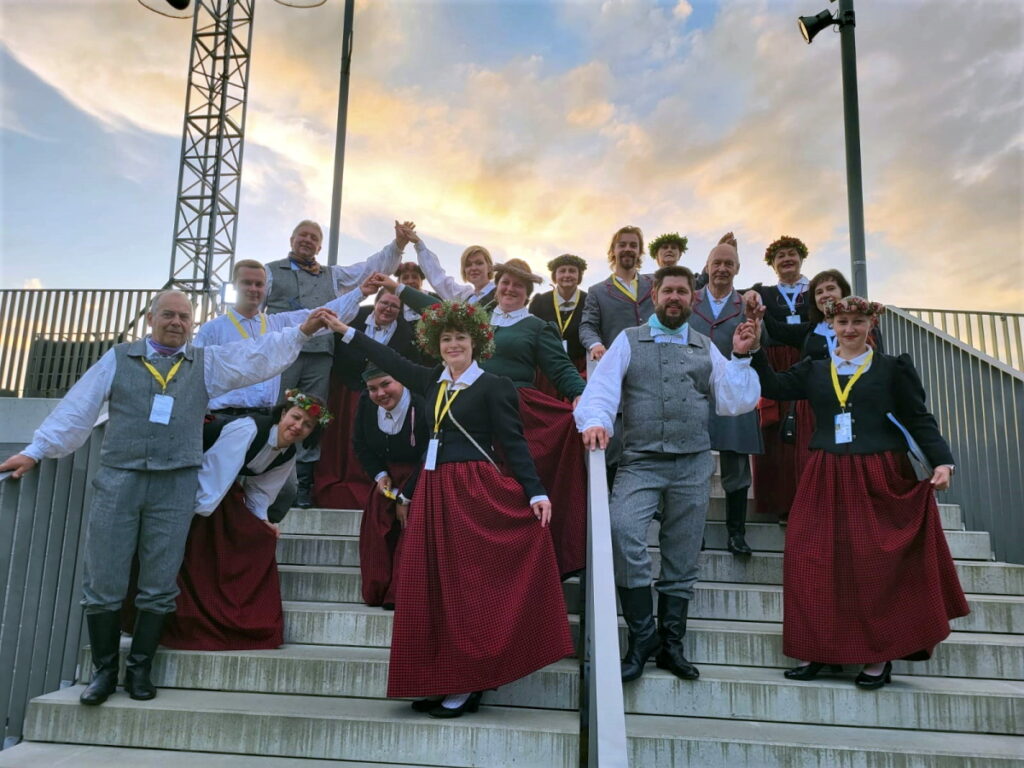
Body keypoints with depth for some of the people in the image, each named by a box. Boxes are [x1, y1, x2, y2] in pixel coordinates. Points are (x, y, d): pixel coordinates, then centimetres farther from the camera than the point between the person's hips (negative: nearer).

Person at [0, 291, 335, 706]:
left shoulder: (207, 362, 11)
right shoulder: (118, 358, 10)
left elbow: (259, 356, 0)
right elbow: (77, 407, 8)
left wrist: (302, 331, -11)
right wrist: (37, 449, 4)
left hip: (174, 485, 0)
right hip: (117, 480, 0)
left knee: (159, 586, 5)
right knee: (103, 583, 3)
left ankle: (139, 669, 19)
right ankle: (104, 669, 19)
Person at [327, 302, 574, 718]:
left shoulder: (494, 386, -6)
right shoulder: (432, 381, 12)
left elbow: (513, 443, -9)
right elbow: (392, 361, 21)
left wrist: (535, 492, -16)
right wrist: (347, 331, 26)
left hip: (473, 493, -7)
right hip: (433, 491, 7)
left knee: (466, 585, -1)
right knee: (433, 586, 9)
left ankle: (466, 686, 11)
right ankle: (442, 681, 20)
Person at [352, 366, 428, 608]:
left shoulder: (422, 406, -29)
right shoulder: (366, 404, -9)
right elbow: (360, 444, 6)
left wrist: (406, 497, -18)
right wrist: (380, 475, -8)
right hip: (388, 478, 6)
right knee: (377, 532, 1)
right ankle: (377, 593, 14)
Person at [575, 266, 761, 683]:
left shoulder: (706, 348, 13)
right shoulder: (629, 341, 7)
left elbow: (734, 404, 7)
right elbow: (601, 386, -6)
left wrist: (740, 357, -1)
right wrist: (595, 421, -24)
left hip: (693, 465, 3)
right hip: (640, 463, -2)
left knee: (681, 559, 8)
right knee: (622, 530, -26)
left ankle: (670, 644, 25)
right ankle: (642, 636, -10)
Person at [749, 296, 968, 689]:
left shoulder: (893, 368, 5)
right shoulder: (813, 370, 12)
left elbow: (920, 420, 1)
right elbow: (774, 387, 0)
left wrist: (941, 460, -11)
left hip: (878, 477, -2)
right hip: (826, 478, 3)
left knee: (875, 565, -1)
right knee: (814, 562, 0)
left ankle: (879, 656, 13)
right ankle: (816, 650, 11)